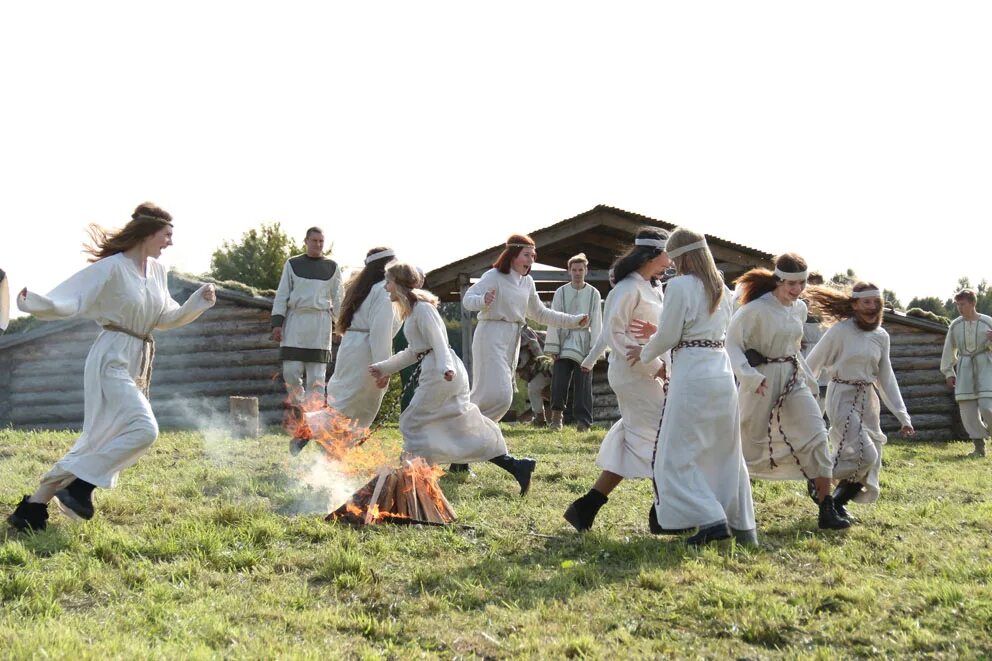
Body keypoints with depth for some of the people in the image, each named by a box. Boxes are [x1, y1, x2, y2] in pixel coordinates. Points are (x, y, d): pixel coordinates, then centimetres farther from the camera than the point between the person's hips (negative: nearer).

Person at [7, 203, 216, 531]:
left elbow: (165, 319, 24)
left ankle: (35, 504, 15)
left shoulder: (157, 271, 11)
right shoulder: (112, 268, -13)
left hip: (137, 364, 9)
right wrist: (34, 301, -37)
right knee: (143, 429, -21)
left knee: (102, 440, 9)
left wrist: (198, 302, 12)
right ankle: (80, 485, -8)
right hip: (112, 359, -9)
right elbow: (67, 301, -18)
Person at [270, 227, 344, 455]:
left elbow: (337, 298, 13)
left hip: (320, 324, 0)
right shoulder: (292, 264, 8)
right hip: (295, 322, 0)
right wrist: (277, 322, -2)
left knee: (317, 376, -1)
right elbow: (282, 295, 6)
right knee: (291, 371, -8)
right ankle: (300, 414, 11)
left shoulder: (332, 267, 10)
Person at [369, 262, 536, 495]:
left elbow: (437, 340, -22)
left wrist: (445, 367, -37)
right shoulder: (412, 310, 21)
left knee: (413, 423, -1)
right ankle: (516, 467, 4)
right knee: (468, 429, 7)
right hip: (435, 371, 10)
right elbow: (413, 352, 28)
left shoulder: (421, 308, -9)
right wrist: (384, 368, 32)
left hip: (439, 373, -10)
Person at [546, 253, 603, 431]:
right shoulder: (561, 293, 4)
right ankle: (557, 413, 11)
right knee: (559, 381, -8)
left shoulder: (593, 294, 3)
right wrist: (553, 347, -3)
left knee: (583, 384, 1)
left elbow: (596, 323, 2)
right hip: (564, 344, 0)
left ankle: (583, 420, 8)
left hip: (584, 344, 0)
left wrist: (594, 349, -4)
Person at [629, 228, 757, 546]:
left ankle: (711, 520, -9)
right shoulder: (720, 287, 14)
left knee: (677, 455, 1)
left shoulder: (679, 285, -9)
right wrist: (658, 332, 22)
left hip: (692, 375, -8)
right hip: (723, 373, 8)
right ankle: (743, 526, 18)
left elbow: (668, 337, -8)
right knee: (727, 453, 15)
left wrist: (645, 353, 12)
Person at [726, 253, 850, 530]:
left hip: (793, 381, 6)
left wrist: (808, 379, 19)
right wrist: (750, 377, -25)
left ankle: (827, 511, -4)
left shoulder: (800, 309, 8)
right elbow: (732, 344, -15)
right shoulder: (756, 309, -15)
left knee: (817, 436, -8)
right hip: (762, 382, -6)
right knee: (750, 442, 5)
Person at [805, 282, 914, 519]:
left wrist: (903, 415, 6)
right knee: (865, 455, -18)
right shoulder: (840, 330, -10)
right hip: (843, 399, -6)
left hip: (868, 401, 6)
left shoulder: (881, 337, 6)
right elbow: (812, 365, -5)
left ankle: (838, 502, 21)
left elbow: (886, 379, 10)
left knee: (871, 462, 4)